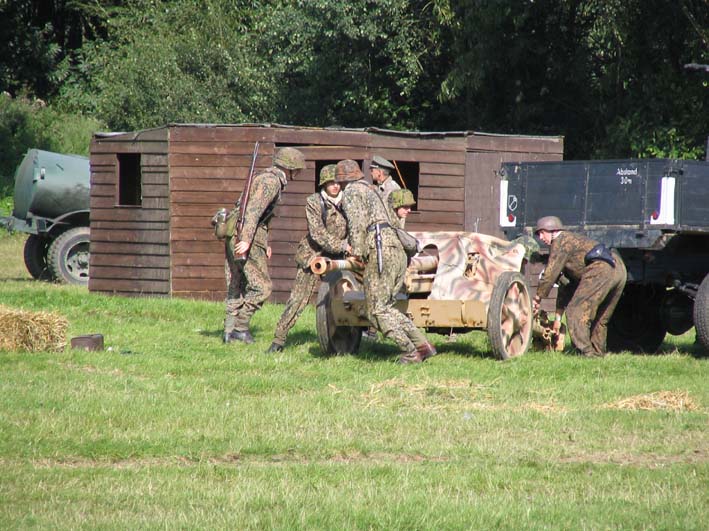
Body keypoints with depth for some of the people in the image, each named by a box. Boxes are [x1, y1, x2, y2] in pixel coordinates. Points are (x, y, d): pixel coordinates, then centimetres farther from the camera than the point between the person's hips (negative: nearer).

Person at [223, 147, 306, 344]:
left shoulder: (264, 178, 21)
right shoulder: (271, 182, -11)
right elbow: (254, 210, -23)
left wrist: (265, 244, 29)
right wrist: (246, 239, -31)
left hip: (234, 237, 10)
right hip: (247, 239, -10)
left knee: (235, 288, 11)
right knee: (262, 287, -5)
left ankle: (229, 331, 12)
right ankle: (240, 327, -6)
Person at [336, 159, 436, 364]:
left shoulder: (351, 192, 4)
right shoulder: (371, 191, 30)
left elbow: (357, 222, -11)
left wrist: (357, 252, -12)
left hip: (380, 251, -9)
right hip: (398, 250, 9)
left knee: (377, 311, -5)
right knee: (386, 307, 16)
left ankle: (410, 353, -11)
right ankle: (422, 345, 7)